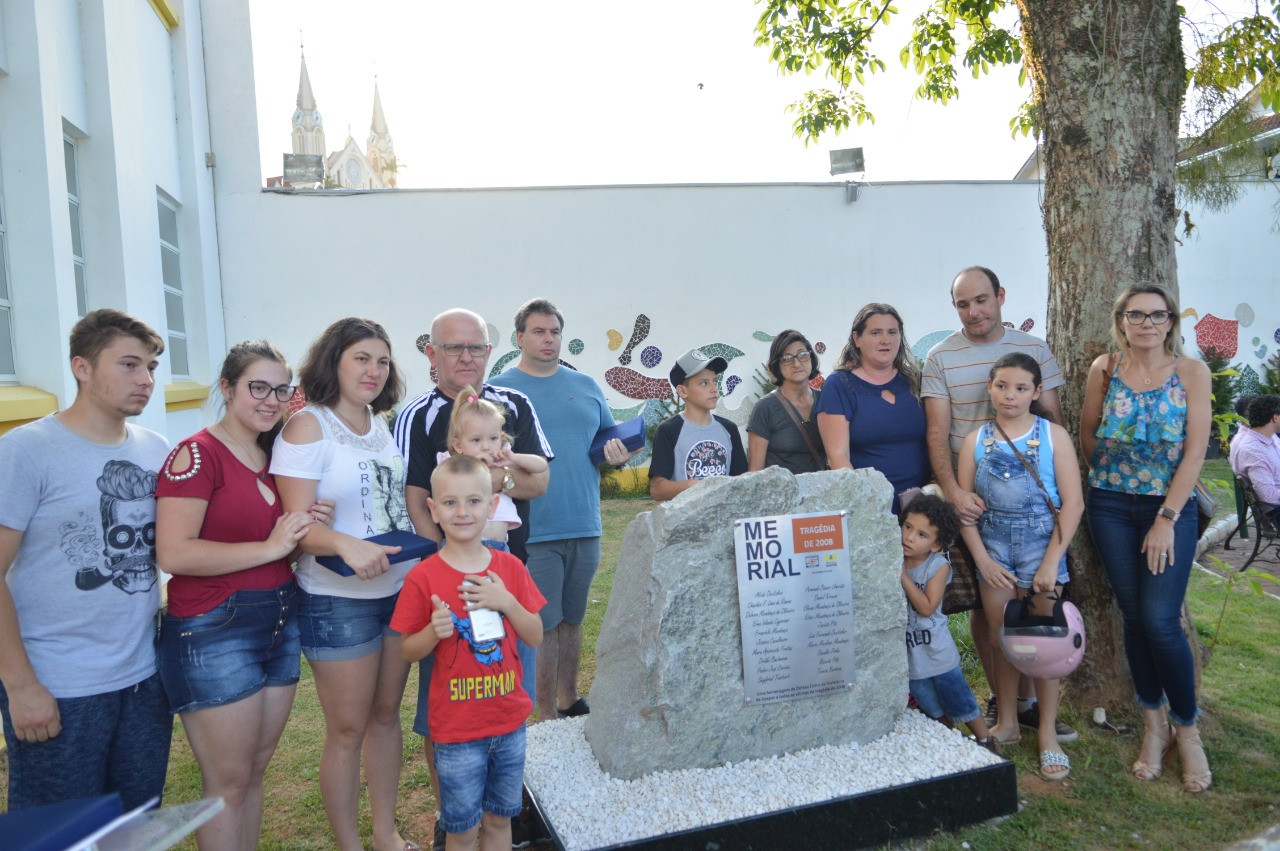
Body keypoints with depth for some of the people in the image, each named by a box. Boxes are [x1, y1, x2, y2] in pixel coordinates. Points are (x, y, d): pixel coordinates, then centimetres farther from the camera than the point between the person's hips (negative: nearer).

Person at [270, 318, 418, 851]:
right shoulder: (307, 427, -12)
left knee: (386, 715, 17)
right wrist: (346, 544, -36)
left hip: (401, 588, 6)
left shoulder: (383, 424, 7)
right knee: (347, 731, 7)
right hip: (339, 600, -6)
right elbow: (296, 525, -18)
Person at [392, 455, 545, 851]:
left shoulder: (510, 567, -3)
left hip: (510, 720, 3)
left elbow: (535, 637, 0)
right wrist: (434, 632, -24)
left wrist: (507, 602, -17)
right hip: (456, 729, -3)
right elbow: (408, 651, -4)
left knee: (500, 819, 19)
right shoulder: (423, 577, -12)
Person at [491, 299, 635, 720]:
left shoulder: (585, 385, 11)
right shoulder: (500, 390, -1)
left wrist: (616, 455, -6)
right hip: (533, 531, -4)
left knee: (572, 619, 17)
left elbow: (610, 437, 17)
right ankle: (548, 718, 15)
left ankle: (569, 702, 32)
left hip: (585, 526, 4)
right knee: (543, 625, 2)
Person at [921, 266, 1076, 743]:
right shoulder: (941, 358, 1)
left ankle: (1026, 700, 17)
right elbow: (937, 433, -5)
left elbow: (1054, 420, 9)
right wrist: (953, 491, -19)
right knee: (985, 600, 6)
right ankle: (1002, 699, 19)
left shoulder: (1034, 350, 7)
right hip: (972, 500, -1)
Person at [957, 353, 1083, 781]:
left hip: (1041, 541, -2)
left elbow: (1073, 502, -7)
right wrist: (983, 560, -4)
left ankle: (1048, 734, 15)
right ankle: (1006, 723, 25)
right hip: (994, 544, 2)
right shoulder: (976, 440, 2)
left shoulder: (1053, 436, -4)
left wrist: (1051, 563, -12)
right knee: (1002, 638, 9)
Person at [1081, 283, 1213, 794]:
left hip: (1172, 508, -2)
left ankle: (1187, 730, 13)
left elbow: (1195, 451, -8)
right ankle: (1154, 726, 21)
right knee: (1134, 617, 5)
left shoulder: (1191, 372, -4)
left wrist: (1167, 519, -12)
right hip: (1111, 508, 2)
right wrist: (1110, 477, 11)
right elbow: (1087, 436, 12)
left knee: (1160, 621, -9)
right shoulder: (1104, 369, 0)